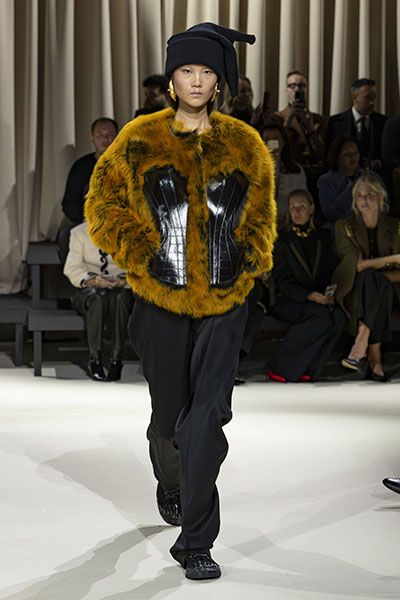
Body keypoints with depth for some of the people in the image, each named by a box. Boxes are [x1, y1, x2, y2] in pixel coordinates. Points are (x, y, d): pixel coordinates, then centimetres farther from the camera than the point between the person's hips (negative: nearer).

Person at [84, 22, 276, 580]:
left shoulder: (243, 144, 5)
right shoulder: (139, 141, 0)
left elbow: (261, 213, 17)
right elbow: (104, 205, 2)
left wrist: (249, 257, 0)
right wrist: (142, 256, -8)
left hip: (224, 301, 0)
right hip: (162, 302, 0)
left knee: (209, 415, -11)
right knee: (169, 413, 13)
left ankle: (196, 541, -5)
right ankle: (170, 485, 47)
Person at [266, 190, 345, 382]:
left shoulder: (323, 237, 15)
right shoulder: (281, 240, 5)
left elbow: (333, 271, 13)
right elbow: (282, 280, -4)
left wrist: (330, 293, -10)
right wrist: (309, 296, -20)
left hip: (321, 299, 3)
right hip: (288, 301, -3)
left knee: (338, 316, -31)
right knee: (321, 315, -34)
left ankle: (306, 369, -25)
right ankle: (279, 367, -28)